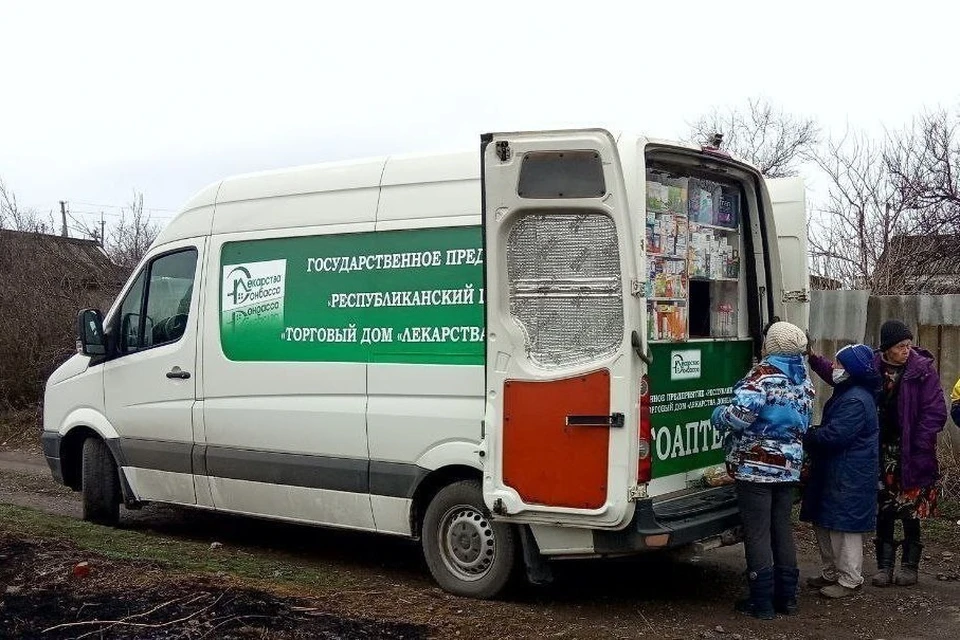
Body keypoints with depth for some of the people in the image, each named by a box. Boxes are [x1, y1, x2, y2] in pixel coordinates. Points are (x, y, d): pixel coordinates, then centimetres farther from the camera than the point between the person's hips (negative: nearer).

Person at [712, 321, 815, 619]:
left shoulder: (763, 375, -16)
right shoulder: (803, 380, 9)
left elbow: (739, 415, -25)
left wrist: (717, 415, -7)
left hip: (756, 466, -7)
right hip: (789, 467, 7)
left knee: (757, 533, 0)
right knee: (782, 528, 16)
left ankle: (762, 602, 4)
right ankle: (787, 595, 23)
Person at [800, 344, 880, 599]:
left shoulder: (856, 401, -21)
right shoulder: (845, 394, 11)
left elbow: (834, 435, -25)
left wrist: (805, 437, -12)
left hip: (849, 479, -11)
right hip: (833, 472, 11)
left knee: (844, 527, -2)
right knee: (823, 523, 16)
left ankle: (849, 580, 9)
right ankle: (831, 573, 28)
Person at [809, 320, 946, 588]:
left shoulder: (923, 370, -9)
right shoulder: (871, 366, 0)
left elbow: (935, 412, -10)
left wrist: (919, 446, -14)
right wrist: (813, 359, 3)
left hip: (910, 453, -3)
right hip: (882, 450, 3)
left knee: (910, 510, 5)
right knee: (883, 509, 8)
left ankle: (910, 565, 20)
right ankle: (885, 566, 17)